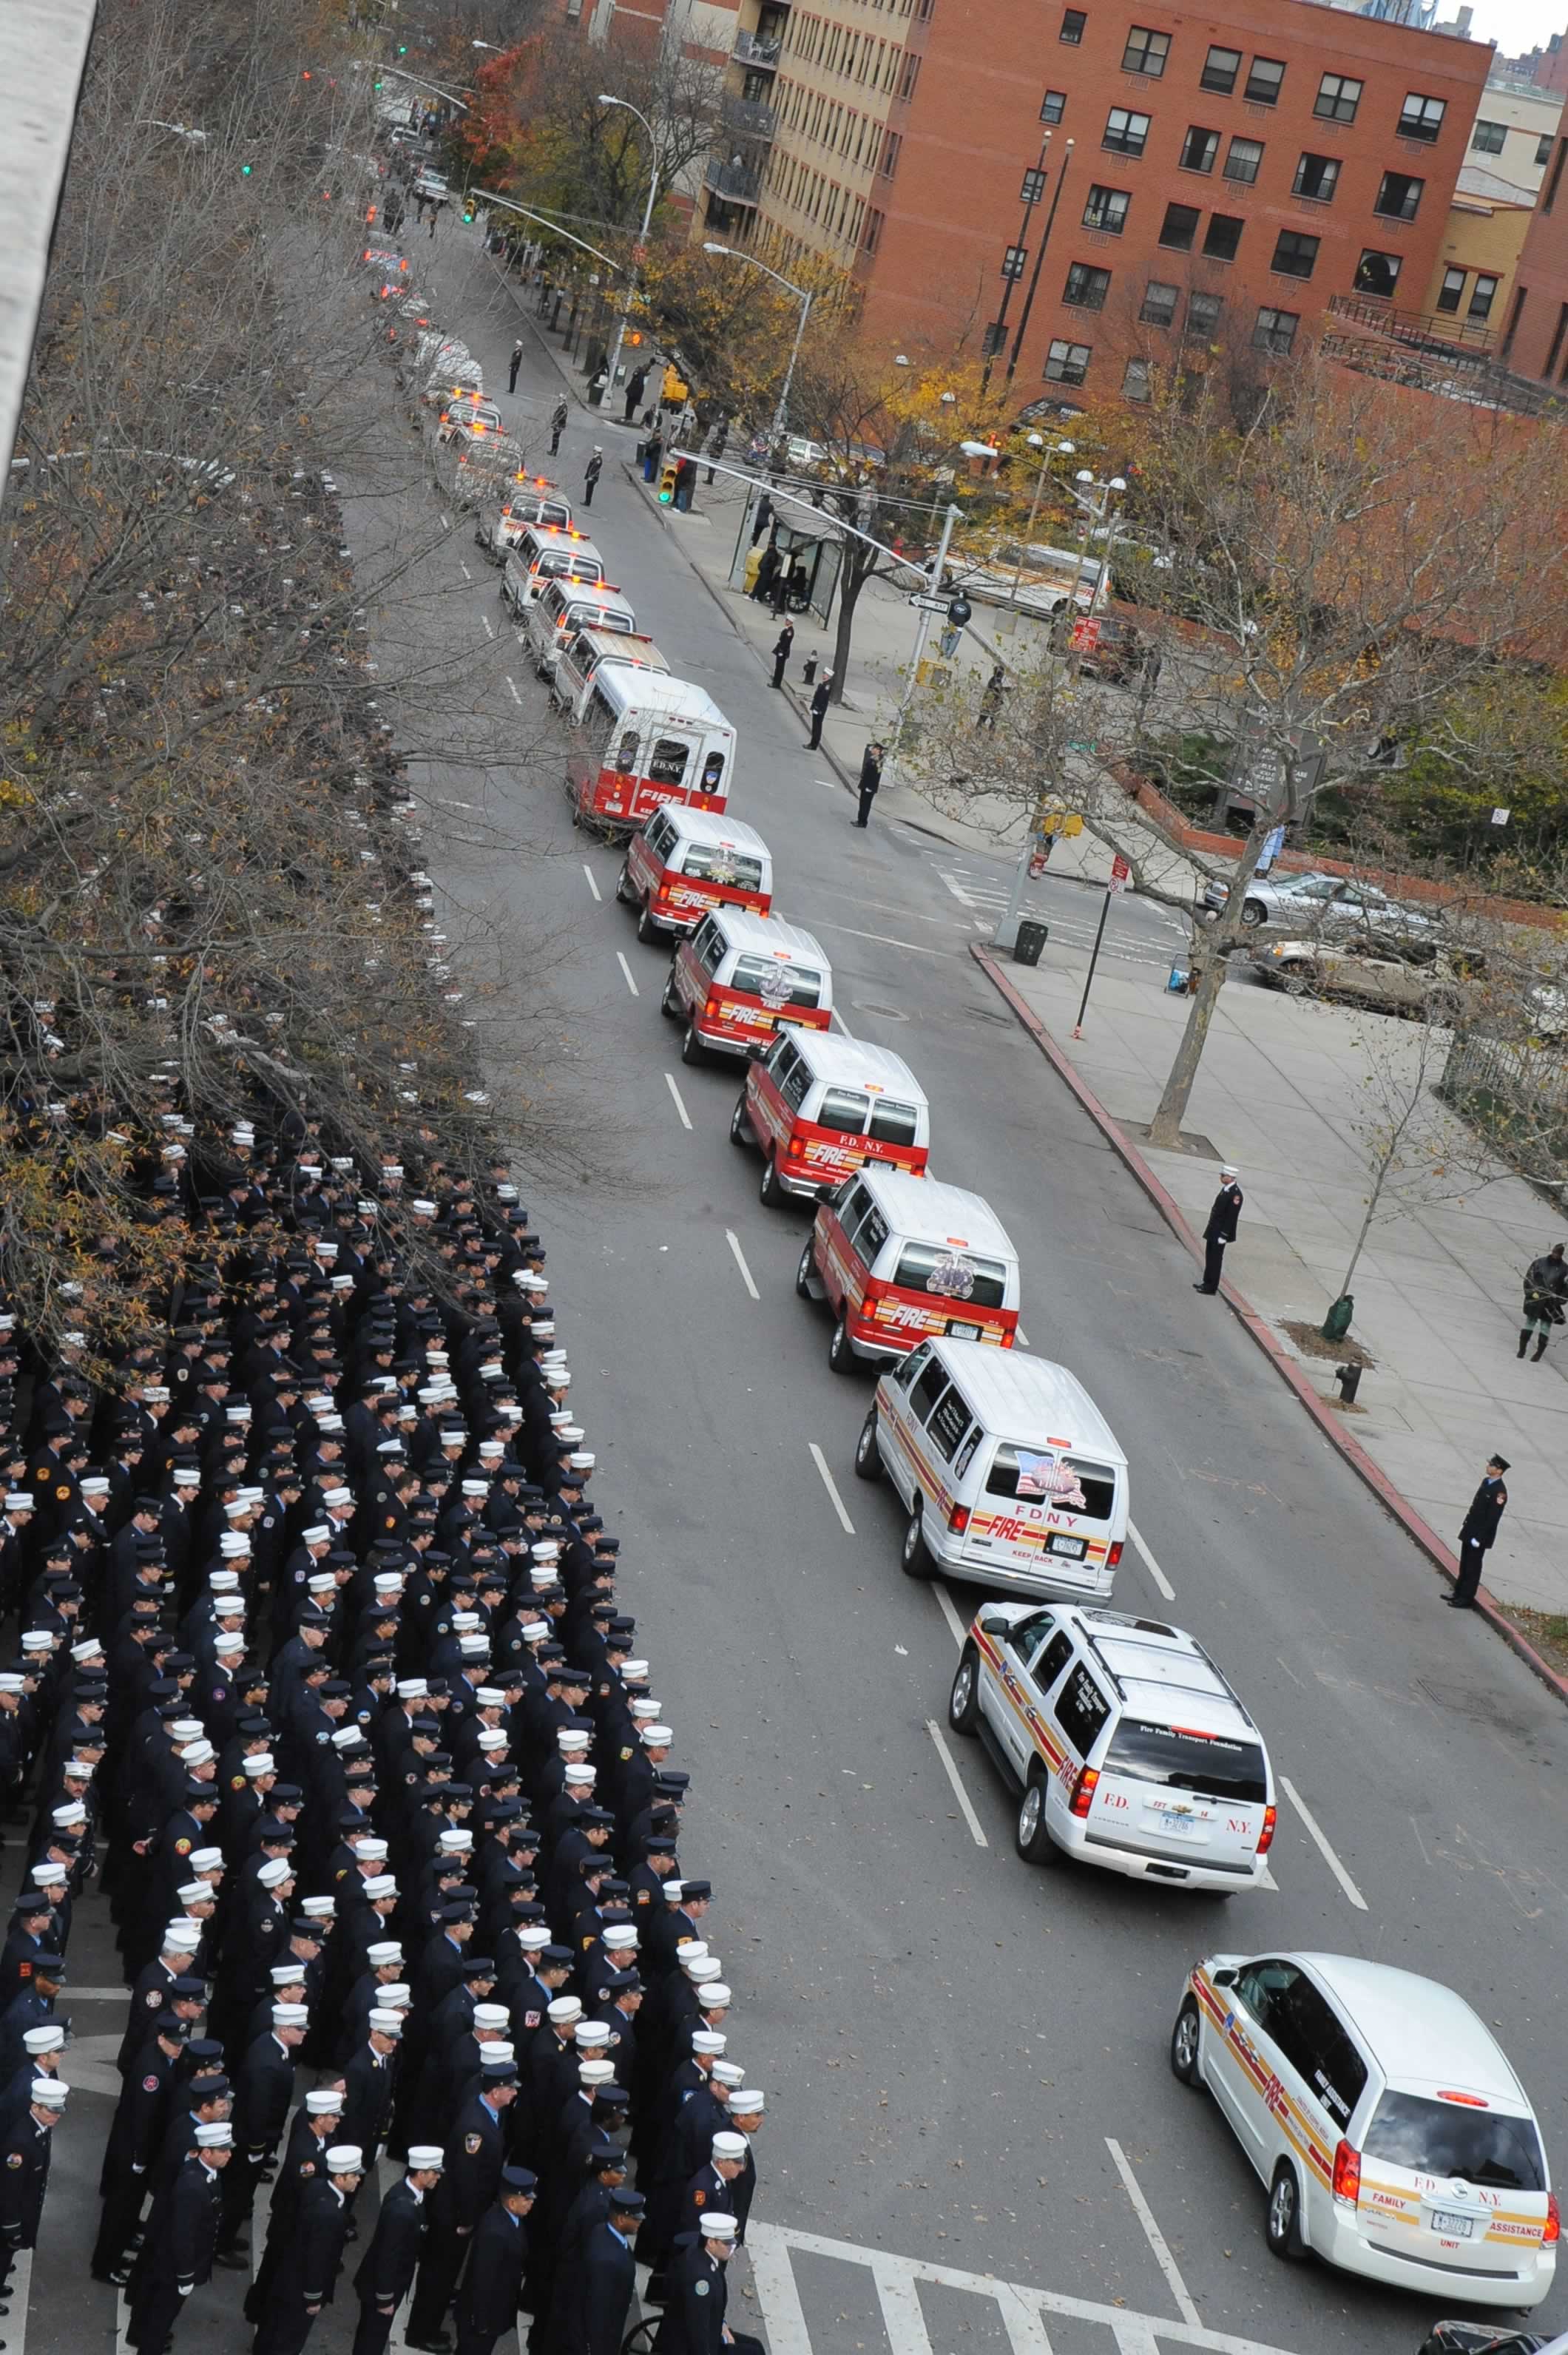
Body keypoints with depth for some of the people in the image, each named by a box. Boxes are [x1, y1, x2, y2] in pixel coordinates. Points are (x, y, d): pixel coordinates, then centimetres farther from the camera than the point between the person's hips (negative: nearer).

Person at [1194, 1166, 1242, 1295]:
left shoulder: (1235, 1194, -21)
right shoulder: (1225, 1189, 8)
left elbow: (1232, 1216, -21)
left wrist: (1223, 1235, -20)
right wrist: (1210, 1228, 17)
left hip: (1220, 1232, -9)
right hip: (1213, 1230, 9)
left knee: (1215, 1259, 0)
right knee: (1209, 1256, 16)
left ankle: (1211, 1287, 7)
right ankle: (1207, 1283, 27)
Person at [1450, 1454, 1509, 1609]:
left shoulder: (1499, 1492, -23)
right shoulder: (1486, 1482, 5)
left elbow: (1493, 1518, -23)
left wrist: (1479, 1537, -22)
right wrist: (1465, 1523, 16)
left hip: (1480, 1535, -9)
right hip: (1470, 1530, 9)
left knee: (1473, 1567, 2)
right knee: (1464, 1564, 18)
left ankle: (1467, 1600, 11)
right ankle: (1459, 1593, 30)